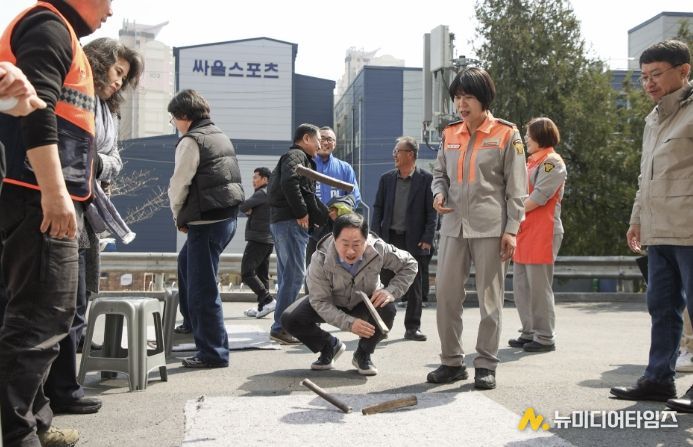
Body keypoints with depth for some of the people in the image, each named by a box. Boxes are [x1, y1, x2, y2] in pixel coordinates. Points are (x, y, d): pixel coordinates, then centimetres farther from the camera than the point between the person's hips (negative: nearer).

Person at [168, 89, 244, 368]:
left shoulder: (191, 140, -11)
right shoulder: (220, 136, 17)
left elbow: (179, 184, -12)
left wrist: (179, 218, 6)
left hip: (207, 220, -10)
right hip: (228, 216, 10)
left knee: (202, 288, -3)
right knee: (186, 263, 28)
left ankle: (213, 353, 1)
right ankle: (193, 322, 38)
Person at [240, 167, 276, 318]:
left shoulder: (262, 193, -10)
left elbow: (242, 207, -12)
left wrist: (248, 210, 8)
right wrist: (251, 211, -2)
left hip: (258, 239, -10)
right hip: (268, 240, 10)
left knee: (247, 273, -11)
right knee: (262, 274, 9)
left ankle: (268, 300, -17)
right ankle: (262, 307, 8)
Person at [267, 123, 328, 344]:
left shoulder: (302, 159, 27)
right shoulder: (296, 156, -6)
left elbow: (308, 195, 31)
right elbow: (289, 182, -25)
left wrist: (325, 216, 28)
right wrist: (302, 212, -20)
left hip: (281, 221, 11)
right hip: (290, 222, -11)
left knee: (287, 275, 12)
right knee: (295, 274, -12)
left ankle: (282, 326, 16)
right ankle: (280, 326, -11)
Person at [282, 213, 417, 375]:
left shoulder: (378, 249, -29)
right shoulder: (321, 260, -32)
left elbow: (409, 264, -13)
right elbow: (320, 302, -28)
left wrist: (391, 291, -30)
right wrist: (349, 323, -42)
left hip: (365, 305, 0)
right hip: (333, 305, 0)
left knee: (388, 309, -34)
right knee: (290, 320, -22)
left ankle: (363, 354, -4)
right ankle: (330, 346, 9)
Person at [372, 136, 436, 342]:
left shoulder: (426, 179, -2)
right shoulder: (386, 178, 8)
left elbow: (431, 211, -3)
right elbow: (378, 208, 10)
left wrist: (427, 239, -10)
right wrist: (376, 236, 0)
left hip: (414, 240, -3)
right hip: (389, 238, 3)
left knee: (414, 286, 3)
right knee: (386, 283, 7)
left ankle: (412, 327, 11)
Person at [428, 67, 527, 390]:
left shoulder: (506, 134, -1)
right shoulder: (449, 134, 11)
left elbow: (516, 188, -2)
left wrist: (511, 230, -9)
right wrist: (438, 194, -1)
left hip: (490, 227, -4)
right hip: (454, 225, 4)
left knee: (489, 299, 3)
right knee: (446, 294, 4)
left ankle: (486, 365, 12)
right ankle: (451, 361, 16)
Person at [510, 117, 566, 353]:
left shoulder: (552, 162, -7)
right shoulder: (532, 161, 22)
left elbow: (539, 197, -15)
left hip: (542, 233, -9)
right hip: (523, 230, 9)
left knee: (539, 286, -5)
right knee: (521, 285, 11)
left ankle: (545, 337, 3)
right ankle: (529, 333, 19)